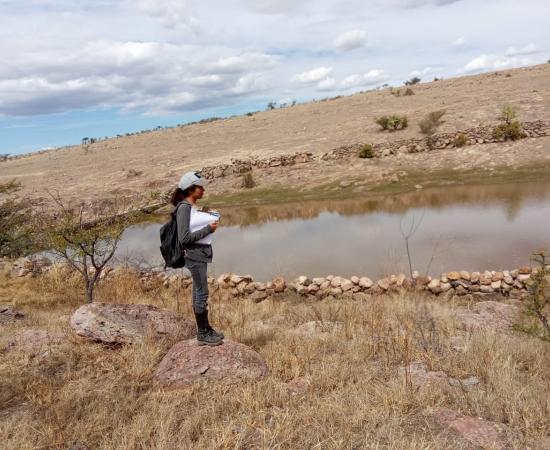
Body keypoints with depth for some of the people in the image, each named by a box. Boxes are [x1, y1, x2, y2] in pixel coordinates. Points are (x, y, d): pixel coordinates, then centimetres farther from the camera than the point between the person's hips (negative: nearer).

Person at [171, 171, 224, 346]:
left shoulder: (192, 206, 11)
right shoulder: (184, 208, -17)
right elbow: (184, 238, -22)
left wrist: (209, 224, 4)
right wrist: (208, 229, -18)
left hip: (200, 255, 10)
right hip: (194, 256, -10)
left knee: (199, 293, 17)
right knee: (201, 294, -1)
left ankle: (205, 328, 28)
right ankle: (203, 334, 10)